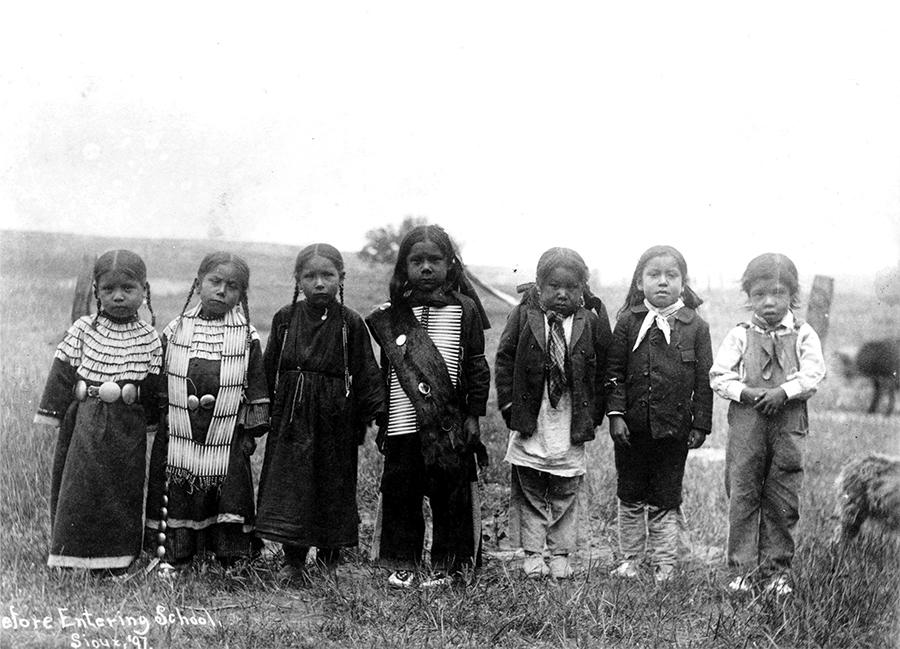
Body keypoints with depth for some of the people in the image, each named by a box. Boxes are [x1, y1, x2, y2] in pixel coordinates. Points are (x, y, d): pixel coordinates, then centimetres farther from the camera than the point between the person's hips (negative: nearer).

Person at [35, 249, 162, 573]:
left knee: (122, 492, 6)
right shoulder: (82, 329, 1)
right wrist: (55, 413, -1)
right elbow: (62, 374, 1)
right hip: (84, 426, 0)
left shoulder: (149, 338, 2)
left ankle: (115, 559, 17)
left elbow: (153, 389, 5)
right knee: (77, 487, 3)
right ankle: (70, 553, 15)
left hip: (128, 431, 0)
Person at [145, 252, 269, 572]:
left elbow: (257, 388, 4)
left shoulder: (247, 336, -1)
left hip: (226, 441, -1)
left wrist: (251, 430, 1)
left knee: (229, 494, 0)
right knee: (176, 496, 8)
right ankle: (175, 555, 22)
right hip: (178, 435, 1)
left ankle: (230, 559, 13)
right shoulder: (176, 329, 3)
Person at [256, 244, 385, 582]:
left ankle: (329, 556, 25)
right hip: (291, 419, 2)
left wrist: (372, 415, -6)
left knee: (333, 485, 7)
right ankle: (293, 560, 7)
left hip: (335, 420, -1)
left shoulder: (350, 323, -3)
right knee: (289, 484, -1)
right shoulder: (285, 319, 4)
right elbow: (270, 368, 10)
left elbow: (366, 373, -1)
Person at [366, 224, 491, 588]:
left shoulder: (464, 310, 1)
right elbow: (384, 371, 13)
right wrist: (381, 418, 11)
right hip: (402, 425, 2)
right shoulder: (391, 316, 7)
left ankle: (445, 565, 17)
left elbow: (477, 366, 4)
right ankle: (403, 563, 19)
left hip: (450, 425, -2)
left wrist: (474, 414, 0)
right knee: (400, 490, 5)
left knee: (450, 492, 3)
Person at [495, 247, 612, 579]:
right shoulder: (523, 316, -1)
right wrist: (509, 404, -5)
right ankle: (532, 554, 16)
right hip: (530, 422, 0)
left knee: (566, 494, 8)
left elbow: (603, 371, 3)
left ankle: (560, 555, 19)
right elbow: (504, 361, 2)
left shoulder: (592, 322, -1)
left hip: (572, 425, 0)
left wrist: (594, 415, 0)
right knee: (529, 493, 7)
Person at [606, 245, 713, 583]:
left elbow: (704, 380, 2)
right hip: (632, 426, 1)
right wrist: (616, 412, -7)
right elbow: (614, 371, 1)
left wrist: (700, 424, -1)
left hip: (675, 428, -1)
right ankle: (629, 560, 25)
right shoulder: (629, 322, 0)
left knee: (665, 501, 6)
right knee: (630, 497, 11)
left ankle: (664, 565, 16)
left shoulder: (696, 327, -1)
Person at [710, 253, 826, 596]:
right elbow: (718, 375, 1)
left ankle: (776, 568, 17)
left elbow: (812, 375, -4)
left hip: (789, 422, 0)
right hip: (746, 420, 0)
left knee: (783, 499, 4)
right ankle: (743, 568, 10)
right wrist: (745, 392, -14)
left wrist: (783, 392, -18)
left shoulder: (803, 335, 6)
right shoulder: (740, 336, 5)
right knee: (742, 494, 2)